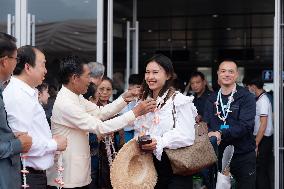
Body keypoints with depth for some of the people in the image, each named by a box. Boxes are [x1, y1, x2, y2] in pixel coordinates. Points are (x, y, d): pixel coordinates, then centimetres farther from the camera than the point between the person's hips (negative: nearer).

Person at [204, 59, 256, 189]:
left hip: (243, 155, -4)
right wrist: (211, 135, -18)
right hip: (218, 154, 4)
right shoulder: (211, 99, 10)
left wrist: (221, 133, -27)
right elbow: (206, 124, 5)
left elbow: (245, 126, -16)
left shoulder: (246, 97, -5)